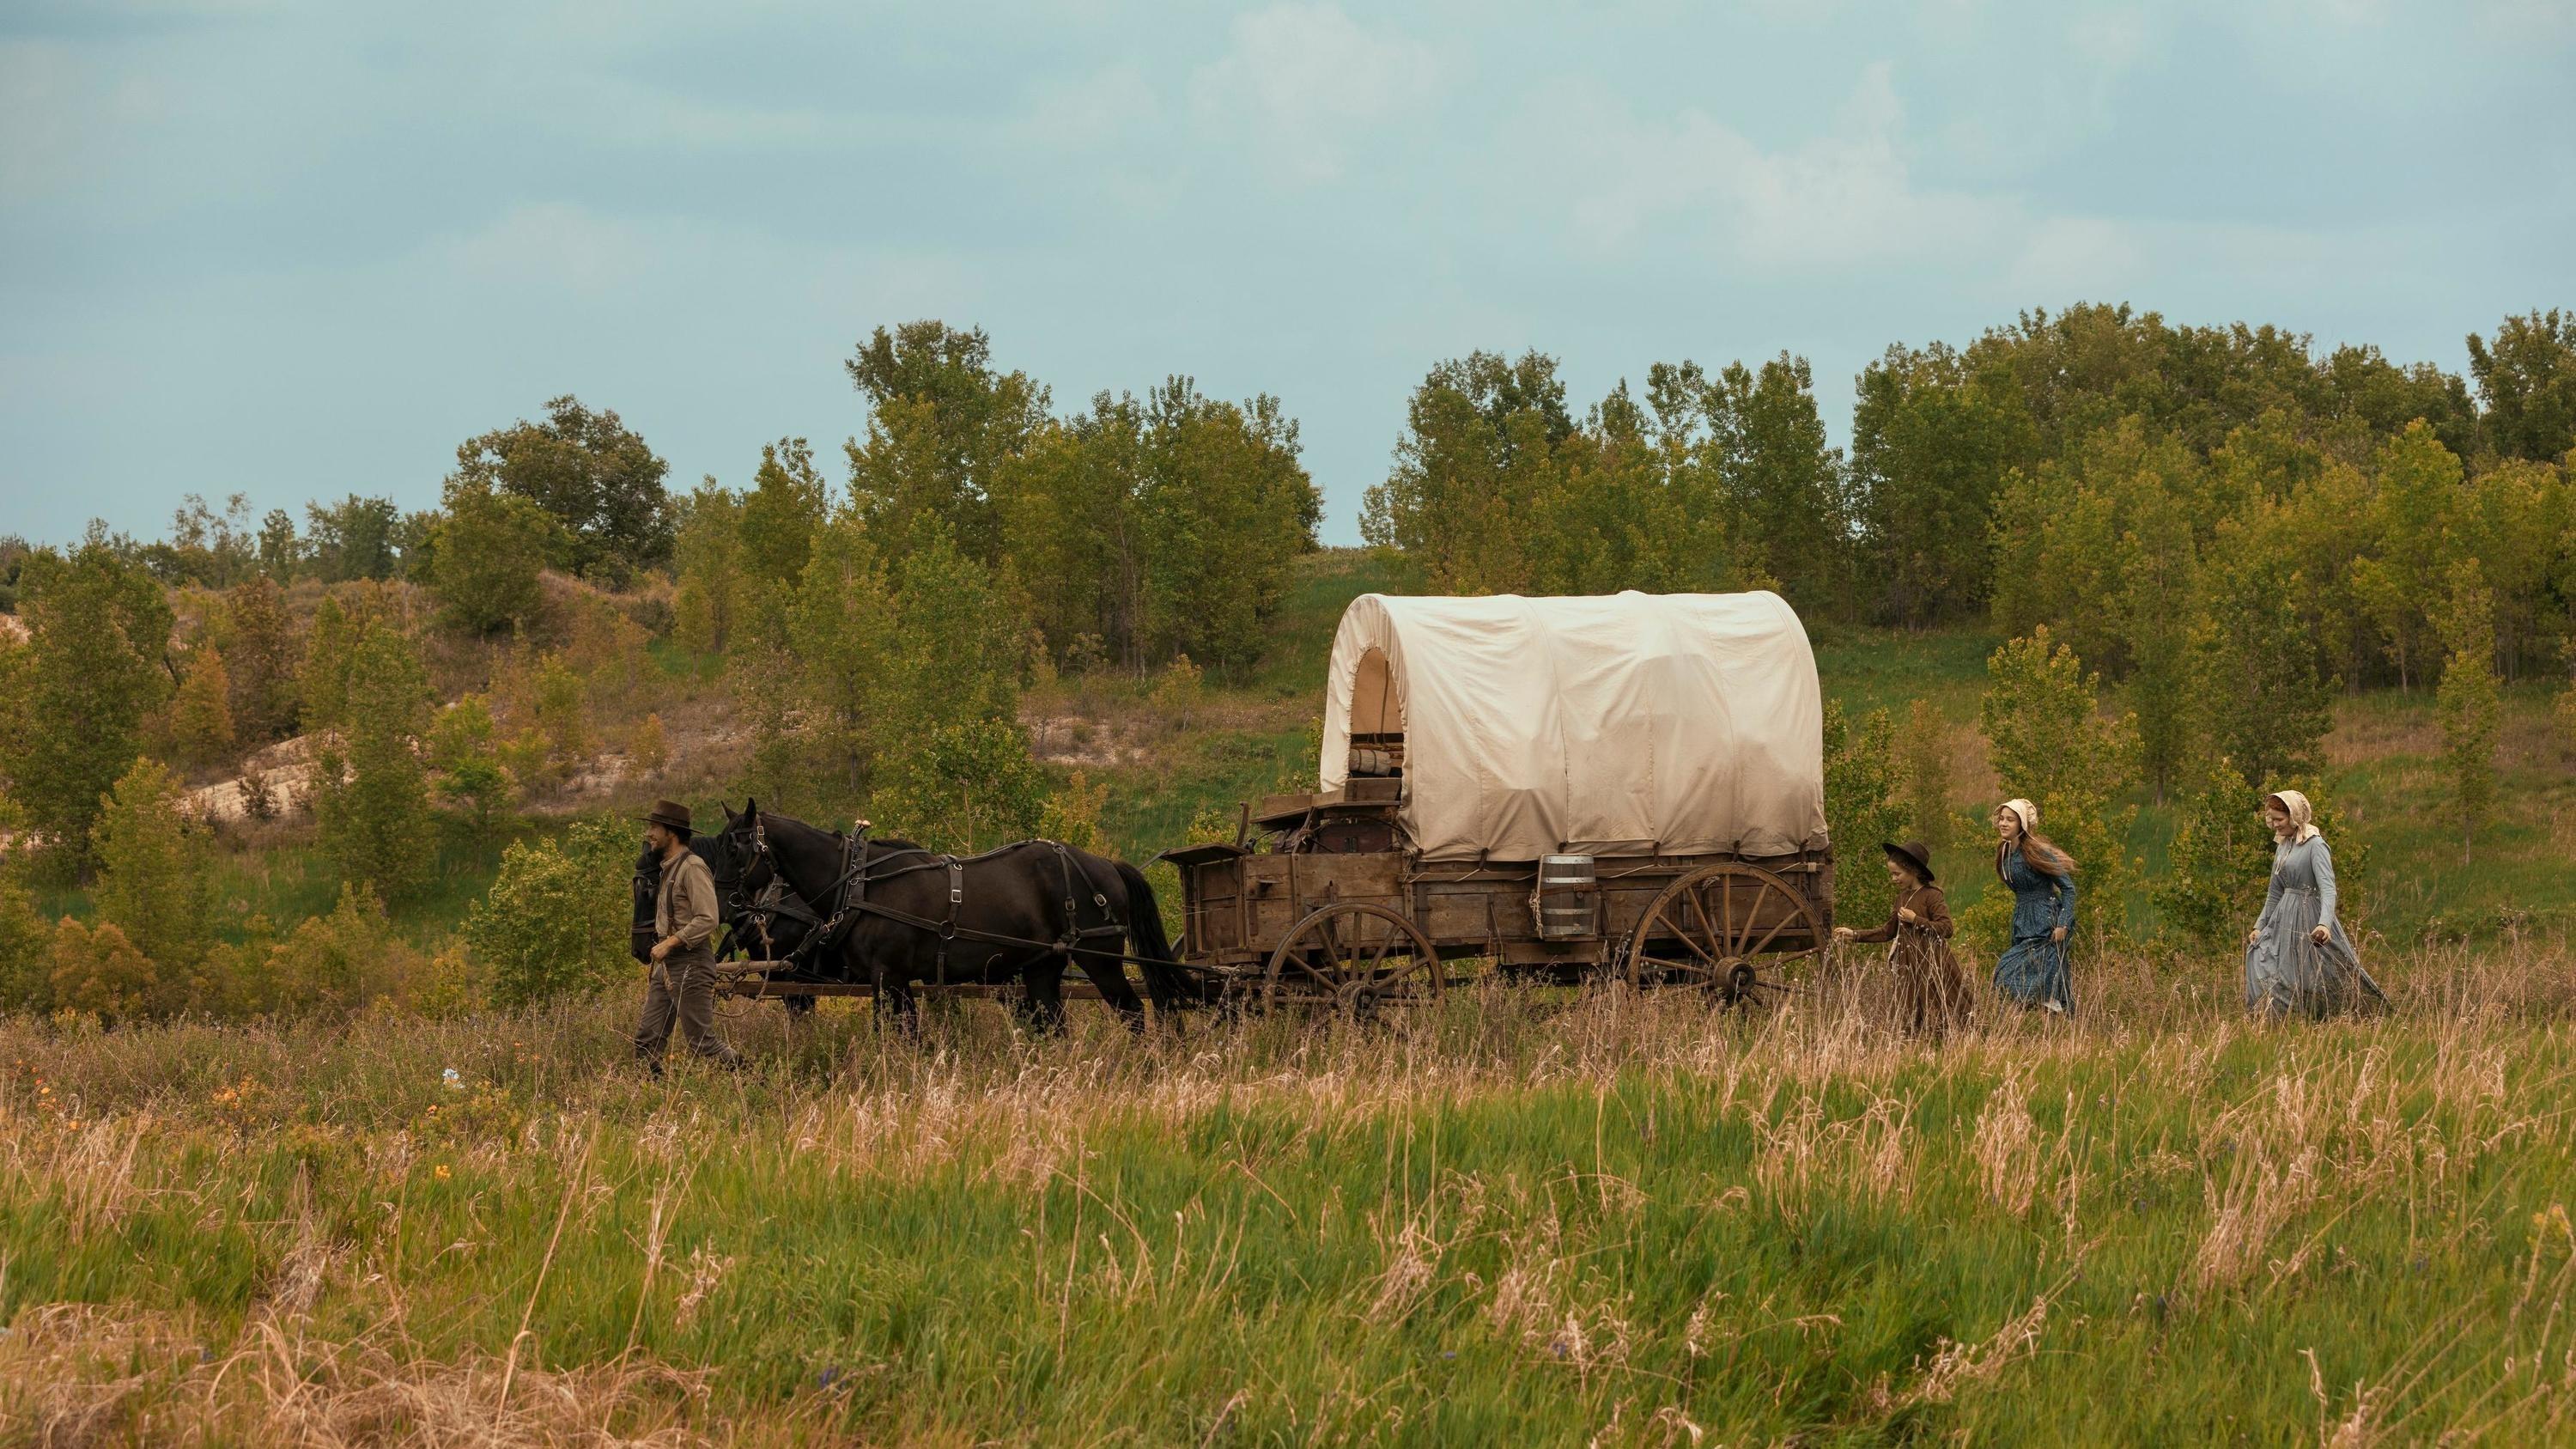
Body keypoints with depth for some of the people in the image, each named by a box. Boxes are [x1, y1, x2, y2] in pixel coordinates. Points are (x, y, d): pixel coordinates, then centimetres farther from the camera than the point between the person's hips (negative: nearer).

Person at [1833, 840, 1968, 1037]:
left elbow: (1946, 928, -19)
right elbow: (1888, 931, 21)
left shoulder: (1931, 896, -11)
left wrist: (1916, 920, -19)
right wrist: (1855, 935, 16)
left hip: (1932, 968, -8)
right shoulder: (1902, 897, 14)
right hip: (1909, 969, 8)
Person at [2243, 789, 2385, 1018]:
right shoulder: (2282, 846, 12)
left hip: (2309, 920, -8)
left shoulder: (2315, 845, -13)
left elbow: (2328, 888, -24)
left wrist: (2325, 923, -39)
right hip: (2284, 919, 8)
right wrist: (2259, 926, 19)